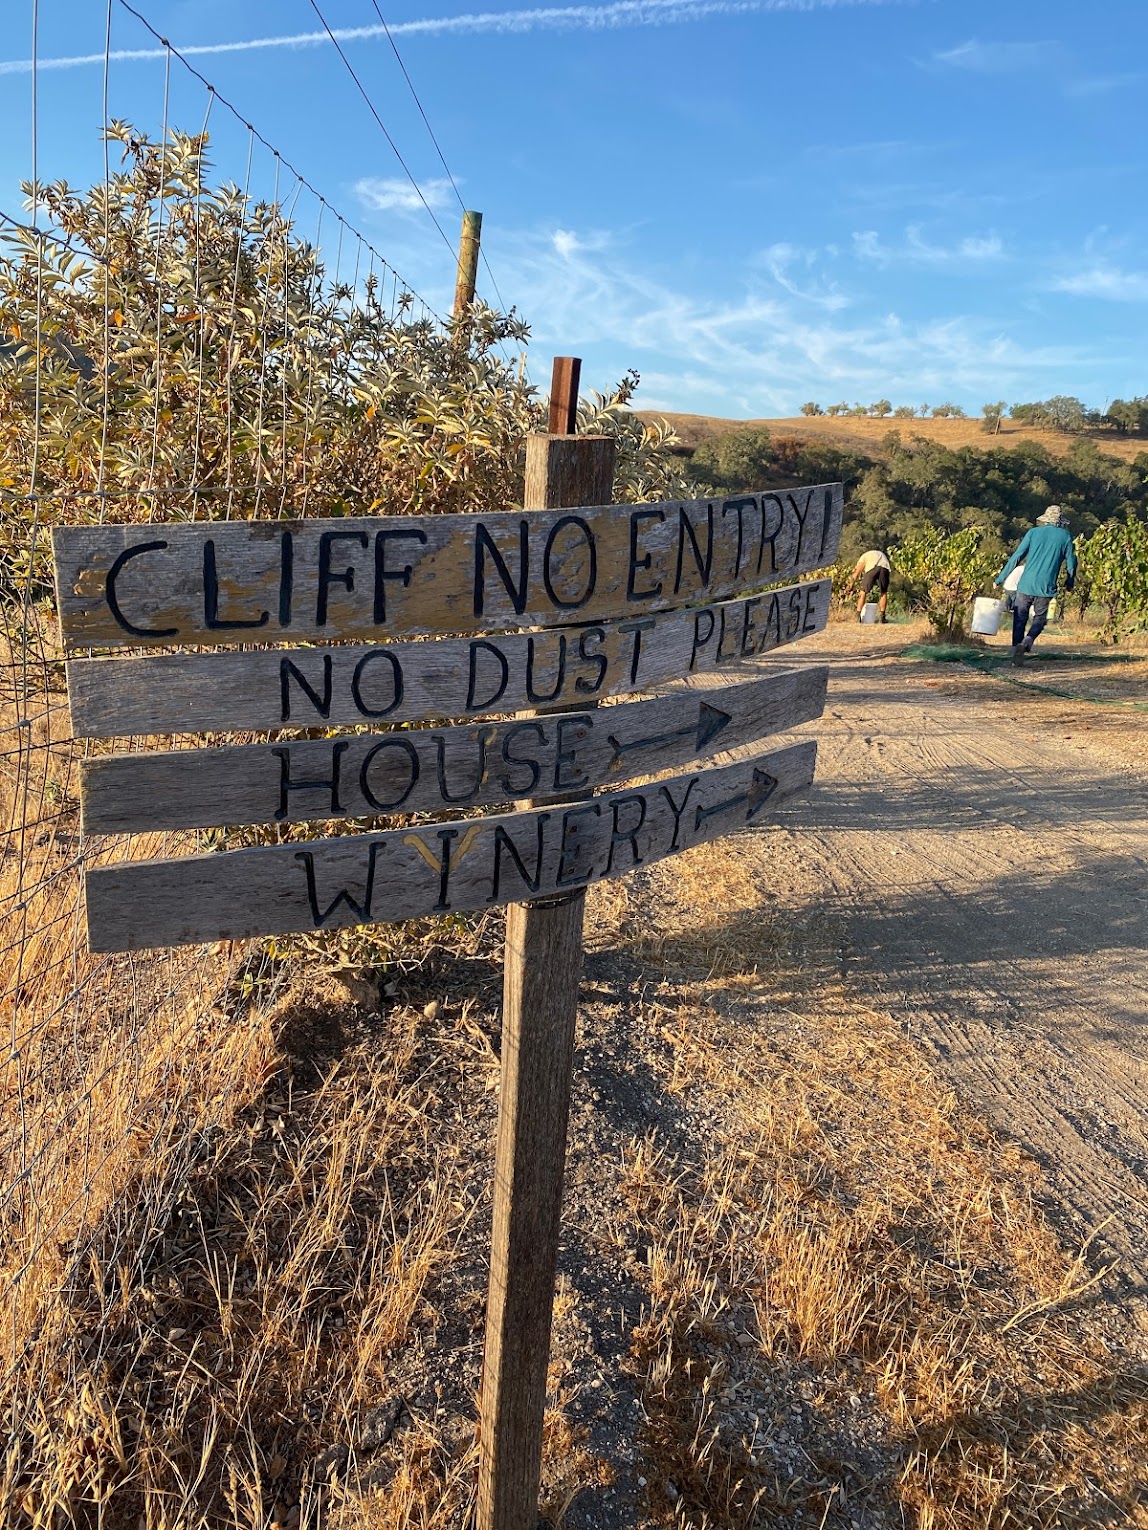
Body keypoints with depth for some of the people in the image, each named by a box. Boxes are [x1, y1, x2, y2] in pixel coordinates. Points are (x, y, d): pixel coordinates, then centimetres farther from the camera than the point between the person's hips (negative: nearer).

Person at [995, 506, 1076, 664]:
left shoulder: (1033, 532, 5)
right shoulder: (1066, 536, 4)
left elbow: (1016, 557, 1)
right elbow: (1071, 563, 7)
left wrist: (1000, 579, 6)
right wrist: (1069, 583, 25)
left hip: (1026, 584, 0)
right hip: (1046, 587, 0)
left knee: (1020, 618, 10)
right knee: (1039, 618, 13)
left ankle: (1017, 649, 2)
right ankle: (1028, 641, -14)